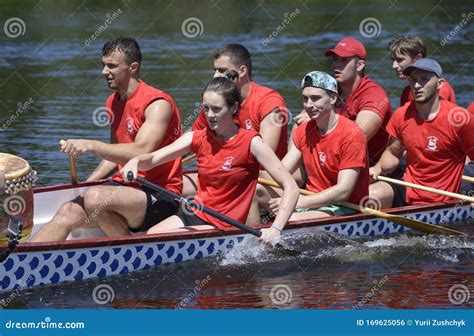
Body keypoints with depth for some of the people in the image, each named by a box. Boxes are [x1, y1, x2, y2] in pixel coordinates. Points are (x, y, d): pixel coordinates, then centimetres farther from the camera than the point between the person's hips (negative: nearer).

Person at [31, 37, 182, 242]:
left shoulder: (157, 104, -13)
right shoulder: (113, 102, 15)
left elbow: (141, 153, -27)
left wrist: (91, 145, -32)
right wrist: (85, 185, 13)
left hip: (160, 195, -8)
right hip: (125, 186, 8)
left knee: (95, 198, -34)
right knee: (68, 213, -16)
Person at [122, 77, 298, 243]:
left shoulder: (251, 143, -11)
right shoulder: (198, 138, 4)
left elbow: (291, 188, -15)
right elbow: (151, 160, 1)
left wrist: (276, 229, -26)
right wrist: (136, 161, -24)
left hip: (222, 225, -5)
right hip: (194, 213, 5)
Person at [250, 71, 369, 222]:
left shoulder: (351, 134, -15)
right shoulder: (304, 131, 9)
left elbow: (343, 191, -22)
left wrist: (296, 202, -26)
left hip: (345, 209, -8)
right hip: (312, 200, 8)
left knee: (293, 219, -35)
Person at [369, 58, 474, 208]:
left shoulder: (460, 118, -12)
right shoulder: (401, 116, 2)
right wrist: (378, 168, -6)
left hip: (440, 203, -3)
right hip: (407, 193, 3)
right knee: (370, 195, -25)